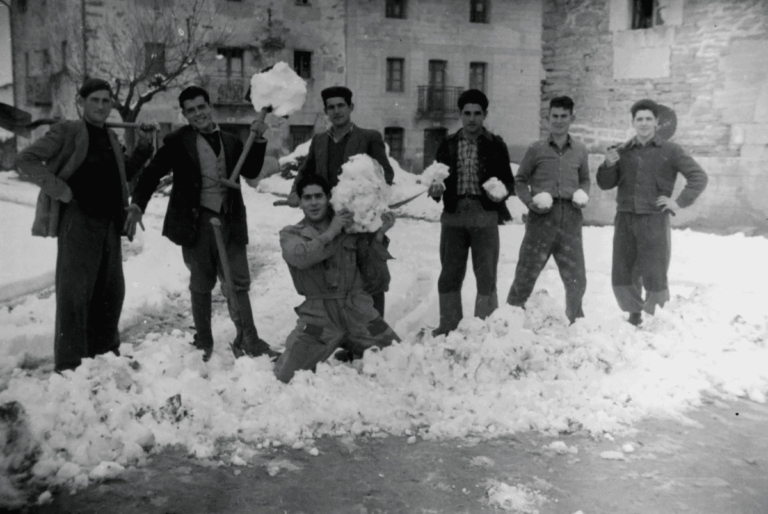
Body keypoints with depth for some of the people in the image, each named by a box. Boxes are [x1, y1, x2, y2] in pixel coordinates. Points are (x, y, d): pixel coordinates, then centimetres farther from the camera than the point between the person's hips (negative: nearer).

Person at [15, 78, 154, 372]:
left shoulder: (110, 138, 16)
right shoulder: (67, 131, -4)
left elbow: (122, 176, 26)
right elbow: (25, 161, -9)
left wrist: (143, 149, 14)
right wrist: (60, 190, -16)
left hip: (110, 222, 7)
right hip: (78, 219, -7)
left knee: (111, 289, 13)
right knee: (74, 291, -6)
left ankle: (103, 350, 29)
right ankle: (69, 361, 2)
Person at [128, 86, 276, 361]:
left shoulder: (230, 141, 11)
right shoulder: (178, 141, 0)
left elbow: (251, 172, 8)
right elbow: (153, 172, -1)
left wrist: (258, 140, -3)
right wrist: (138, 203, -14)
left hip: (230, 220, 3)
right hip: (196, 221, -3)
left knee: (238, 282, 4)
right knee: (201, 285, 8)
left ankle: (248, 340, 11)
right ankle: (204, 343, 21)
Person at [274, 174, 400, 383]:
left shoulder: (350, 226, 10)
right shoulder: (290, 233, 3)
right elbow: (300, 257, -19)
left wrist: (378, 235, 0)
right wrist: (330, 233, -17)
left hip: (358, 310, 3)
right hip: (319, 315, -2)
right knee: (286, 377, -13)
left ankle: (352, 354, 31)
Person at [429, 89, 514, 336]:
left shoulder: (496, 145, 3)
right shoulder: (448, 144, 9)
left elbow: (508, 179, 6)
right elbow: (437, 176, 11)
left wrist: (502, 192, -15)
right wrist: (435, 189, -11)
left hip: (485, 216, -2)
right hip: (453, 216, 2)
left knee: (486, 277, 5)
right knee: (449, 275, 8)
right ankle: (448, 326, 20)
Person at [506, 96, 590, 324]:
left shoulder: (580, 151, 11)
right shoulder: (536, 149, 3)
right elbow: (520, 181, 9)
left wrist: (583, 196, 2)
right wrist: (530, 202, -8)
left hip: (570, 219, 3)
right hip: (541, 218, -2)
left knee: (576, 279, 10)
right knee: (526, 273, 0)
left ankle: (575, 320, 31)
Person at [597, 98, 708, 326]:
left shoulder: (670, 151, 1)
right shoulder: (623, 151, 9)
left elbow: (699, 177, 1)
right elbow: (605, 184, 10)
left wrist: (680, 202, -7)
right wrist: (608, 165, -8)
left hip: (655, 220, -3)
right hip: (625, 219, 3)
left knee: (654, 275, -1)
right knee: (623, 275, 6)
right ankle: (634, 315, 26)